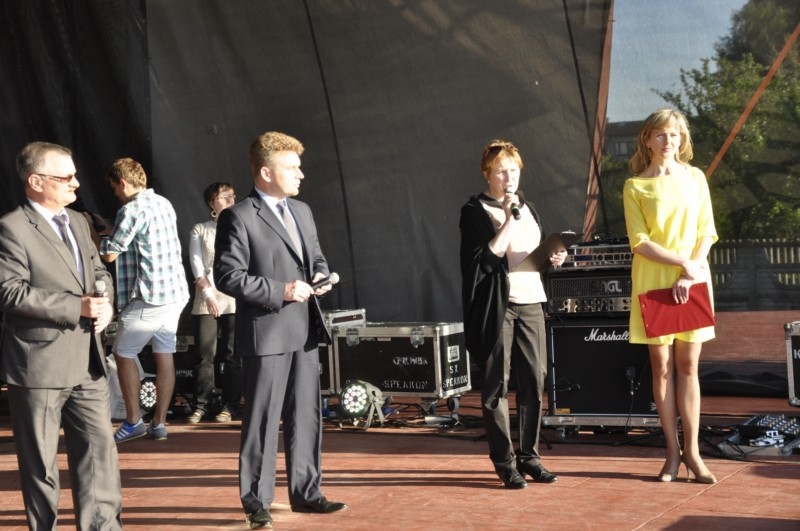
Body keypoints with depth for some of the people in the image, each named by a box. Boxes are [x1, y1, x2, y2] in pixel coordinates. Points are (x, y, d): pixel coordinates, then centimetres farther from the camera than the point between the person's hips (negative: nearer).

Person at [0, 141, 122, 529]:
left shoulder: (77, 222, 14)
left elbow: (99, 272, 20)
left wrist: (104, 302, -3)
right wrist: (77, 307, -22)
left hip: (87, 362, 7)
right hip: (38, 365, -7)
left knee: (99, 449, 5)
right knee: (40, 461, 7)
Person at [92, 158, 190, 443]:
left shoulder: (133, 210, -15)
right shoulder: (164, 203, 11)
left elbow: (109, 253, -9)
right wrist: (109, 229, 24)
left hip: (150, 296, -8)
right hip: (175, 291, 8)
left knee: (123, 354, 6)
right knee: (164, 356, 9)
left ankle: (133, 422, 9)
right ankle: (159, 423, 12)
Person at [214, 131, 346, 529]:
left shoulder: (302, 211, 14)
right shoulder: (239, 217, -10)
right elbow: (228, 276, -15)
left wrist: (321, 276, 0)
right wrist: (280, 291, -18)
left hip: (305, 330, 7)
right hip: (266, 333, -7)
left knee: (306, 416, 11)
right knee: (262, 420, 1)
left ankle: (305, 491, 22)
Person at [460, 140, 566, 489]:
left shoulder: (527, 208, 18)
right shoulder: (475, 211, -1)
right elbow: (486, 258, -14)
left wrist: (554, 258, 5)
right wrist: (509, 219, -16)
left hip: (531, 303, 6)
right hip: (497, 305, -6)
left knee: (534, 381, 3)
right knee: (497, 384, -3)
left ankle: (529, 456, 12)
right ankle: (504, 462, 3)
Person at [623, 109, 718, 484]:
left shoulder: (695, 178, 8)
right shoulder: (635, 187, 1)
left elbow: (706, 232, 3)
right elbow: (640, 241, -6)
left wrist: (690, 274, -10)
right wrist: (682, 262, -15)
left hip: (692, 282, 2)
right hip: (653, 283, -2)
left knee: (688, 367, 3)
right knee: (662, 367, 1)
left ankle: (692, 451, 6)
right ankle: (673, 453, 5)